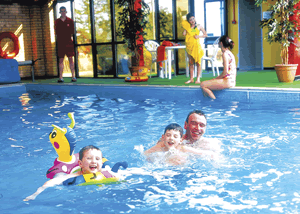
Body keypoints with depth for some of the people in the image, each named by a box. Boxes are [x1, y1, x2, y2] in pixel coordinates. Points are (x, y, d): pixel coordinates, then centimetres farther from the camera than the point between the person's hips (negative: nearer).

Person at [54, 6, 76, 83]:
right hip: (60, 42, 1)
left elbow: (72, 31, 5)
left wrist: (69, 37, -3)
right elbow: (56, 32, 6)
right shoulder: (57, 21, 8)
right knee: (61, 60, 1)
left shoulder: (70, 21, 5)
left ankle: (73, 76, -1)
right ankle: (61, 77, 1)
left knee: (70, 59, -3)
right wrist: (60, 38, -3)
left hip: (69, 42, -1)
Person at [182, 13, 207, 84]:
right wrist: (188, 27, -2)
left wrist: (199, 36, -8)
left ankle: (198, 79, -2)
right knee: (190, 63, 5)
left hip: (196, 45, -2)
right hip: (189, 46, 2)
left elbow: (205, 35, 8)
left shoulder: (199, 26, 5)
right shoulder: (187, 27, 8)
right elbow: (184, 34, -8)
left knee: (198, 62, -4)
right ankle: (191, 78, 10)